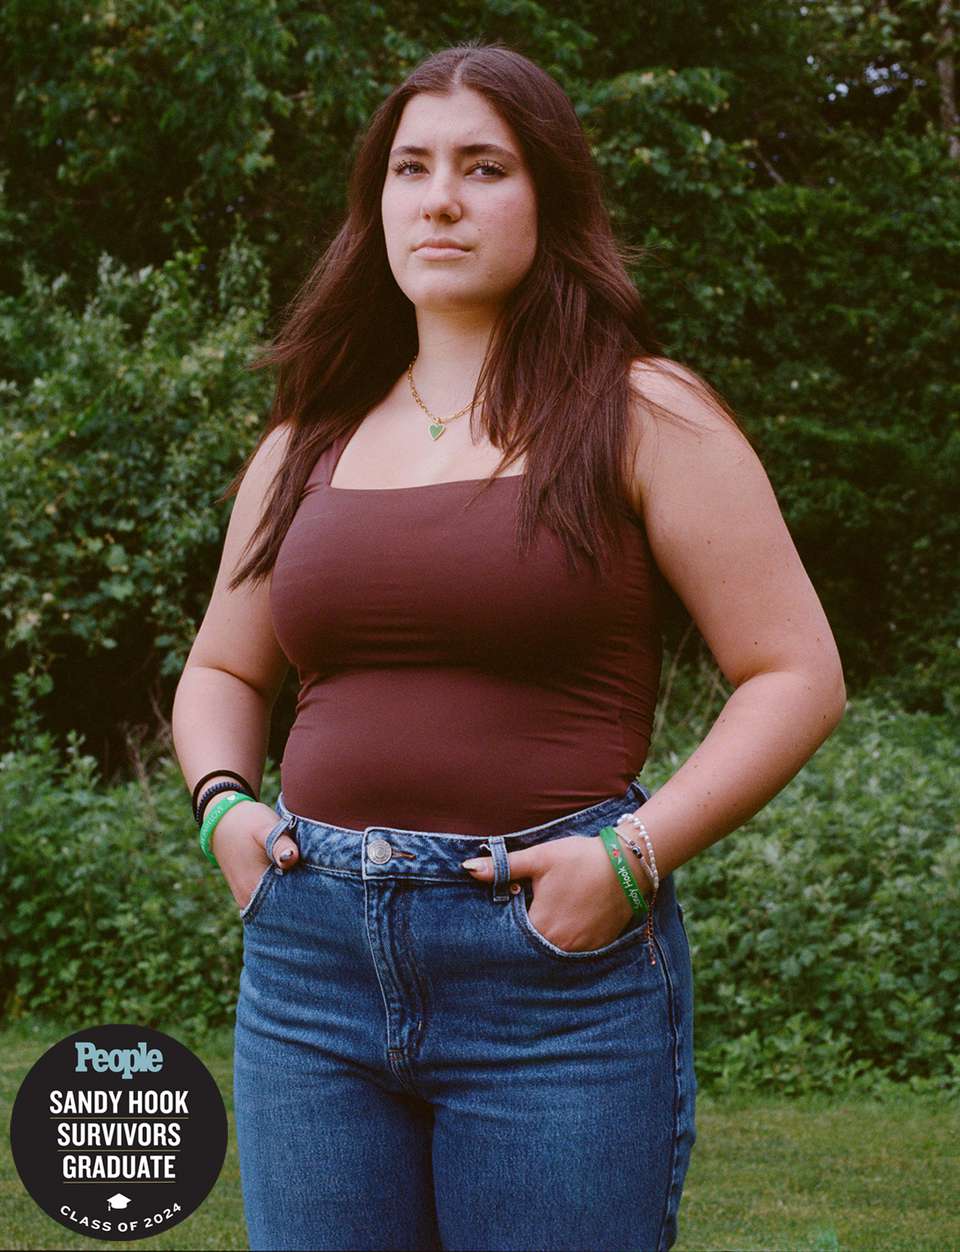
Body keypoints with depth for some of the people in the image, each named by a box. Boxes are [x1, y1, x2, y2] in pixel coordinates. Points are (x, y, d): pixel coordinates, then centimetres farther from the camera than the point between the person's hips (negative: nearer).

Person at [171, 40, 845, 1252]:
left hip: (551, 958, -4)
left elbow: (797, 673, -4)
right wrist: (223, 801, 3)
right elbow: (221, 671, 23)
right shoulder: (308, 442, 12)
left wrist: (633, 854, -14)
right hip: (309, 959, 4)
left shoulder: (640, 416, -1)